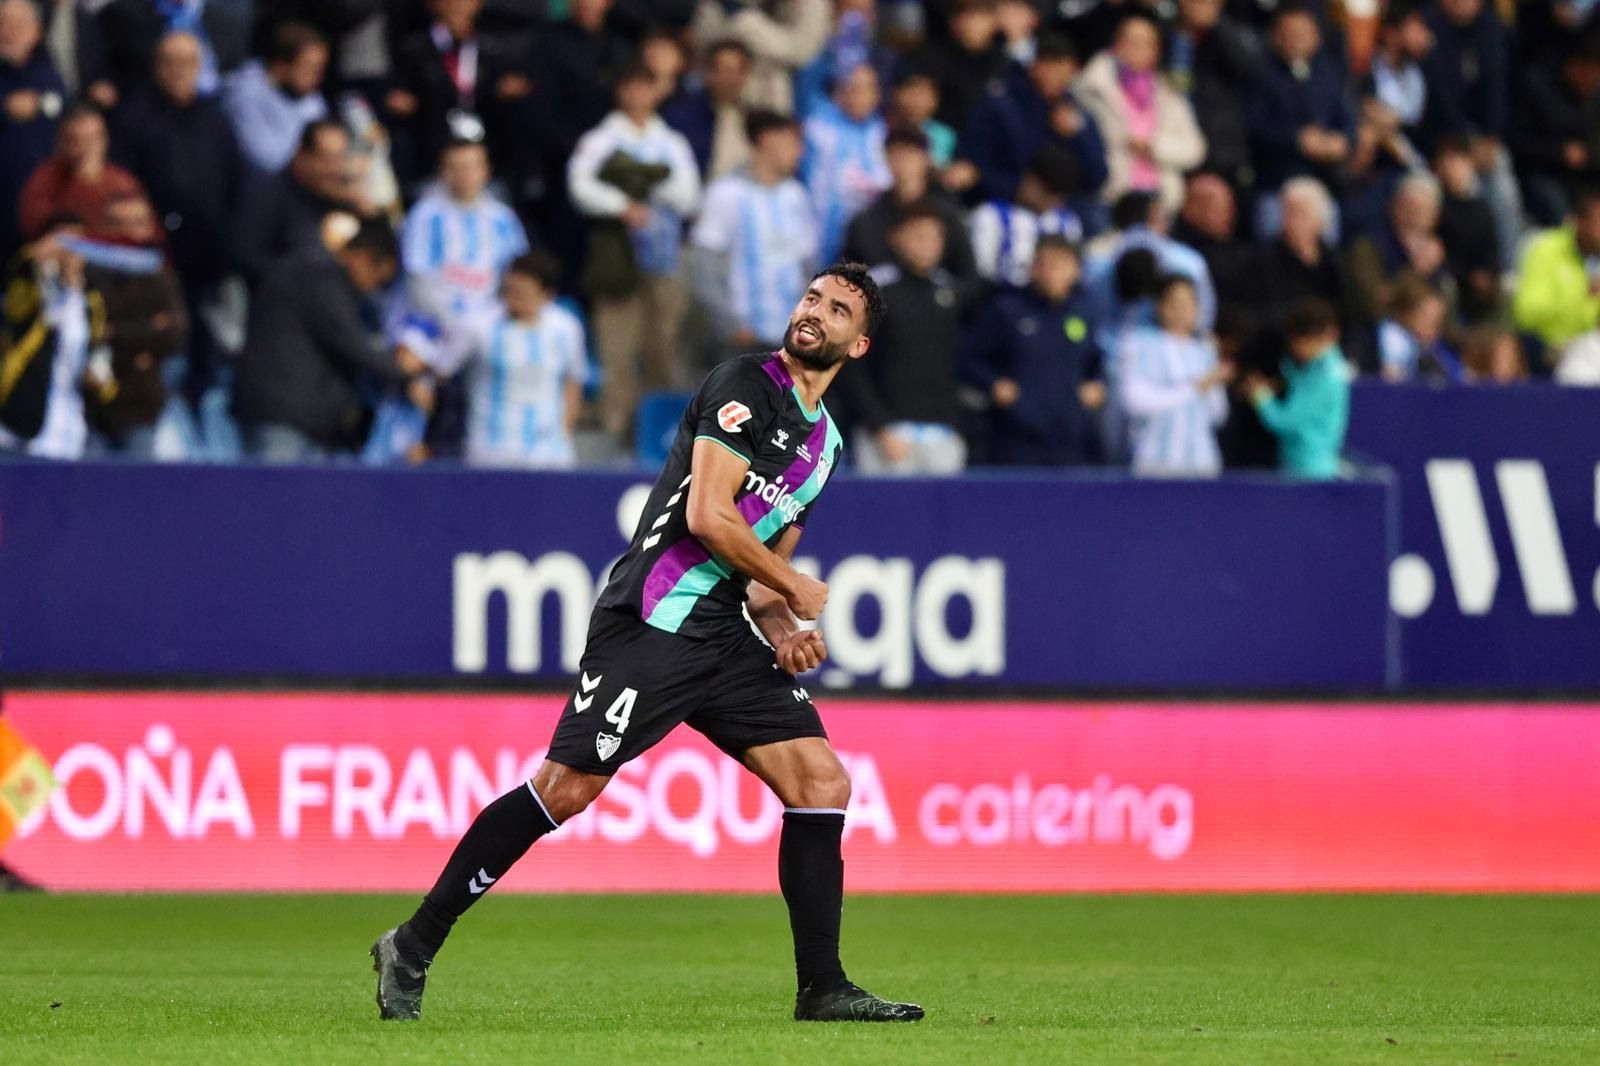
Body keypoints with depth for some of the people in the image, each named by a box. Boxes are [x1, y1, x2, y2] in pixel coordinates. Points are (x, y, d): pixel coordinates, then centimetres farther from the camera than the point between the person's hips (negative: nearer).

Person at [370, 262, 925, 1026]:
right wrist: (793, 590, -5)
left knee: (822, 783, -3)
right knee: (565, 789, -11)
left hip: (722, 634, 8)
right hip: (652, 622, -8)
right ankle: (412, 949, 1)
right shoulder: (744, 387, -8)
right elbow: (708, 517, -18)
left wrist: (780, 627, 4)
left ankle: (822, 991, 2)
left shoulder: (824, 441, 19)